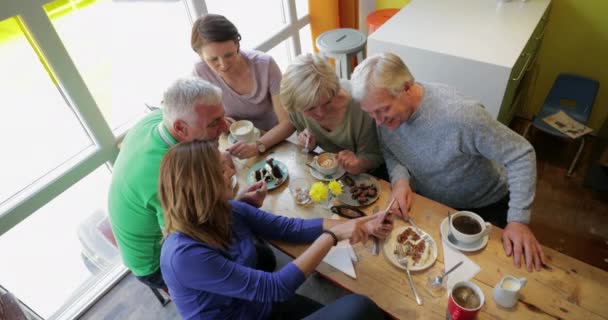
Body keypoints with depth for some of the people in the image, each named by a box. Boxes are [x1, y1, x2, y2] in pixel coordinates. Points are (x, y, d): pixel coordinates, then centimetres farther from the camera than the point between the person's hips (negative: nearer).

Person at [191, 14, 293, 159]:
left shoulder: (265, 65, -20)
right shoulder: (200, 72, -14)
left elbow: (288, 122, -19)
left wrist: (258, 145, -34)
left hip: (274, 142, -1)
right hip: (236, 145, 2)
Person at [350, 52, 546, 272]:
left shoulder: (459, 114, -38)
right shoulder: (385, 112, -21)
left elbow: (521, 155, -27)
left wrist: (518, 220, -32)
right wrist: (400, 178, -25)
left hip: (482, 208, -4)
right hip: (427, 203, 4)